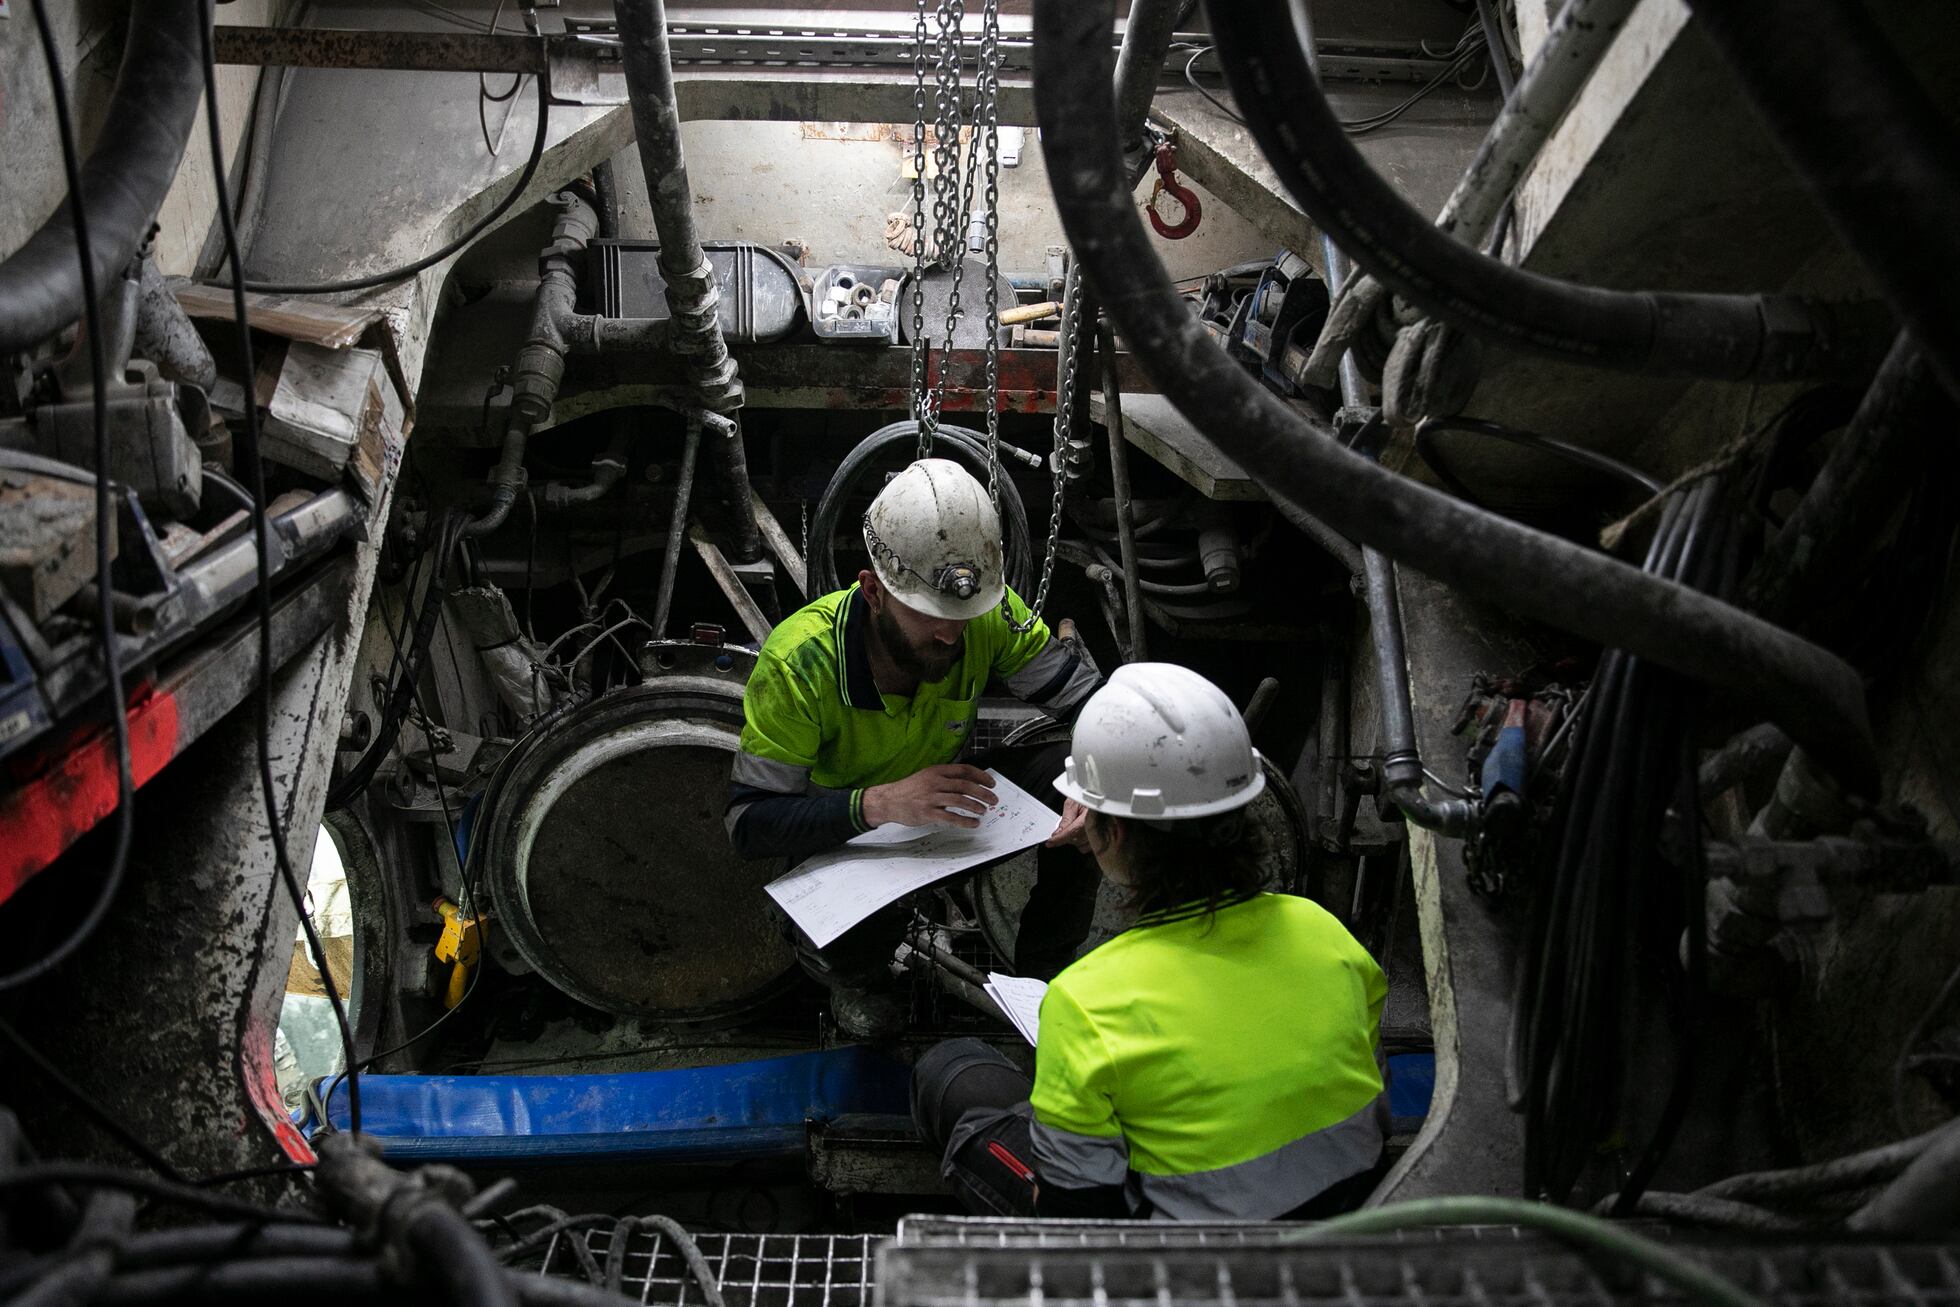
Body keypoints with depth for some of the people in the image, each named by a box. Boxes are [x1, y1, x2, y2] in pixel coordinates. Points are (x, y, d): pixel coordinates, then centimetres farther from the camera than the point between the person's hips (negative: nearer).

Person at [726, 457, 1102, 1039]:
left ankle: (1042, 975, 2)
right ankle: (846, 964, 6)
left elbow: (1093, 701, -15)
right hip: (844, 829, -4)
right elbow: (748, 822, -30)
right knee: (853, 943, -36)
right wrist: (879, 803, -46)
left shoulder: (989, 615, -22)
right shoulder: (797, 663, -31)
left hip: (952, 797, 4)